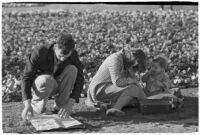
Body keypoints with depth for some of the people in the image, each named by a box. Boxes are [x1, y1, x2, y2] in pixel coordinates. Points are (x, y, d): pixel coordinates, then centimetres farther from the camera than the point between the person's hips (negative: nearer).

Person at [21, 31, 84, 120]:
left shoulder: (73, 55, -19)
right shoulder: (39, 52, -28)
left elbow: (79, 80, -18)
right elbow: (26, 78, -26)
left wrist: (69, 104, -32)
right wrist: (27, 104, -39)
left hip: (56, 86, 3)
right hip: (39, 85, -3)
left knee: (72, 69, -26)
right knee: (47, 80, -39)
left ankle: (60, 106, -11)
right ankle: (36, 102, -6)